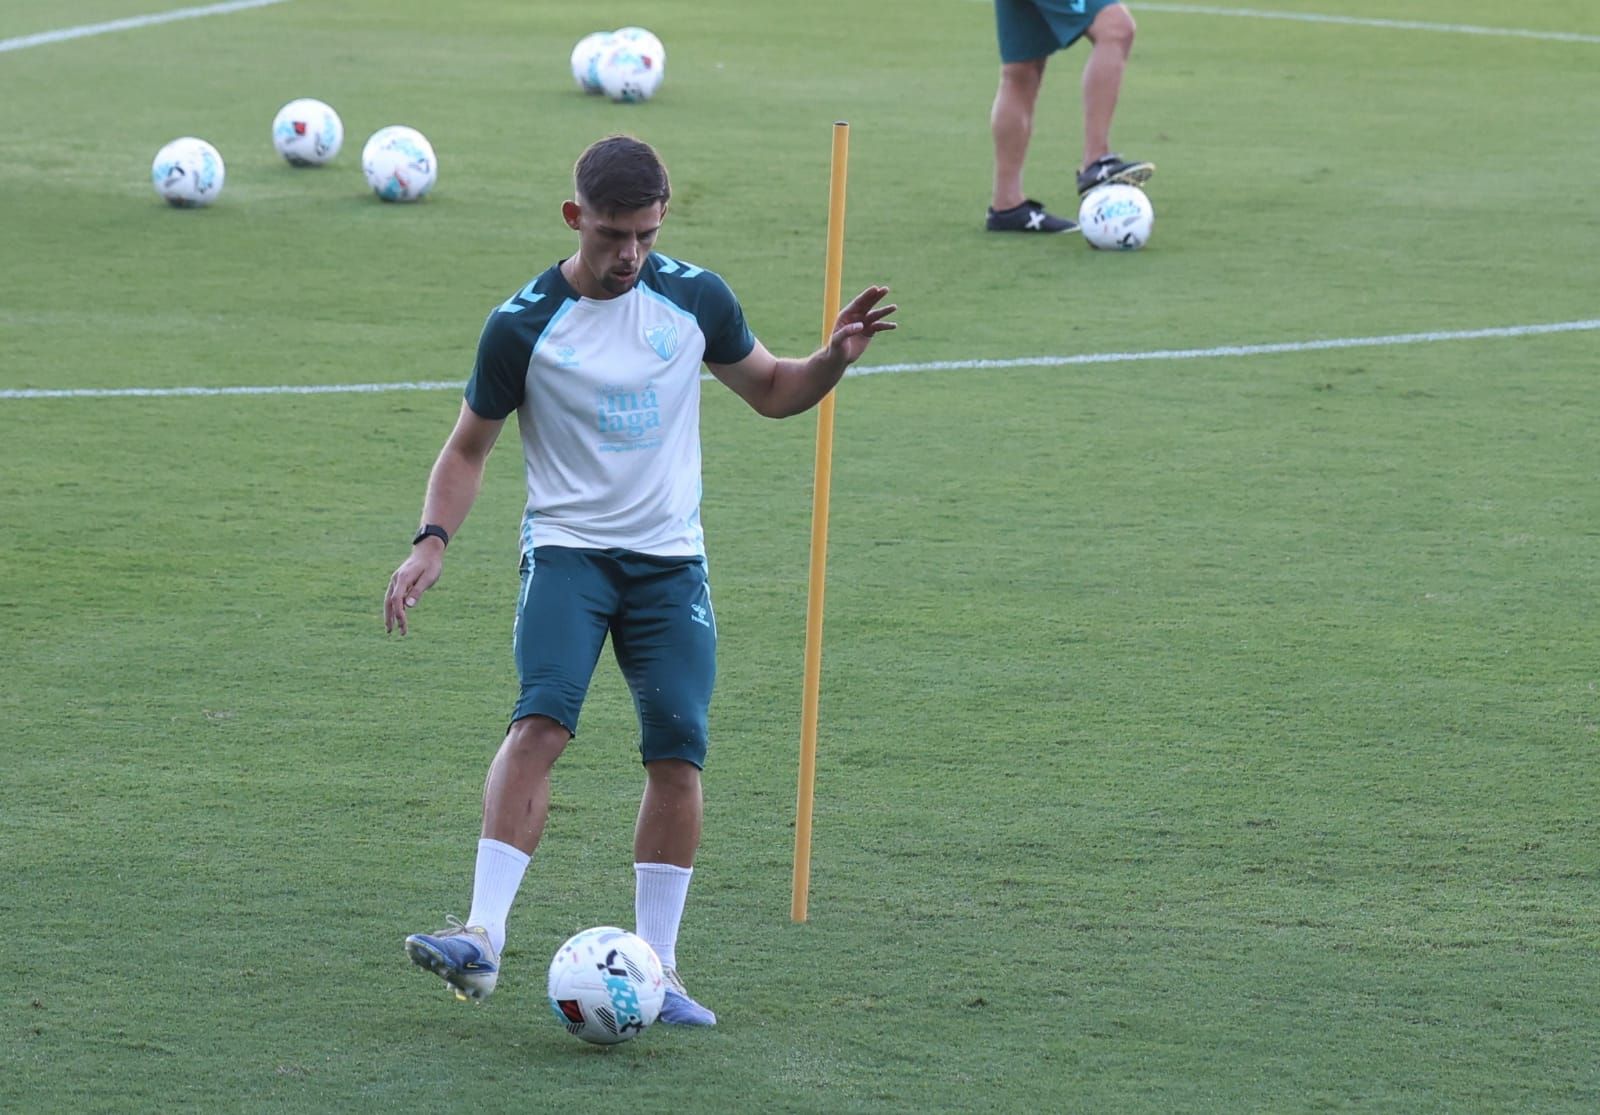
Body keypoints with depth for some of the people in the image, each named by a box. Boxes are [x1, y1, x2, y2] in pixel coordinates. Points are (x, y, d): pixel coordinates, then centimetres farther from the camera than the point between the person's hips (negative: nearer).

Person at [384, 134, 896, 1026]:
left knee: (678, 750, -7)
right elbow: (469, 449, 4)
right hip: (567, 549, -3)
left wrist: (834, 359, -4)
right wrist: (434, 541, -11)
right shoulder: (524, 325, -6)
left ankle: (657, 967, 3)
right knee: (542, 720, -24)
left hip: (670, 559, 3)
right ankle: (483, 937, -30)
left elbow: (771, 391, 16)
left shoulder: (696, 299, 1)